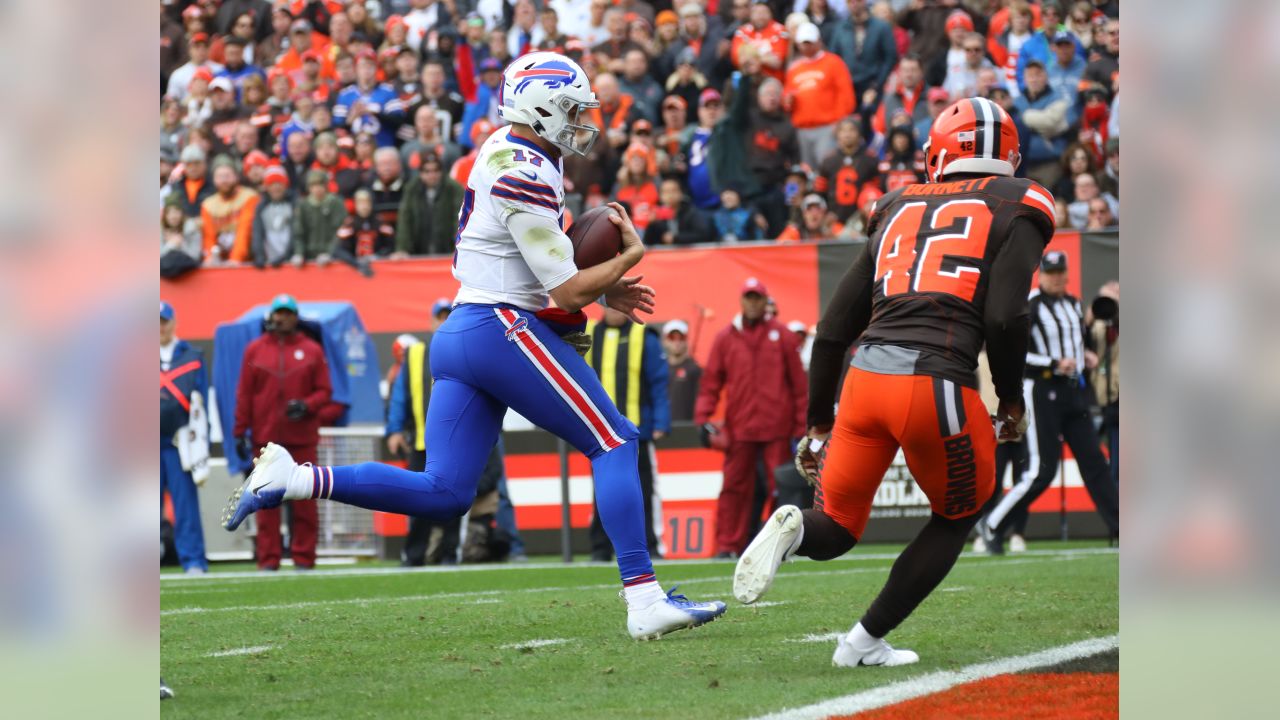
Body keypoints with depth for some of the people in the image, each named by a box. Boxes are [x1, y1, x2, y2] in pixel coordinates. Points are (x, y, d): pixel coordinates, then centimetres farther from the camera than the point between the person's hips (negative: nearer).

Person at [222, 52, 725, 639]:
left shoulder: (502, 151, 16)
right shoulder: (527, 177, -14)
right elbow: (568, 292, -14)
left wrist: (600, 290, 16)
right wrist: (629, 256, 0)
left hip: (460, 331, 9)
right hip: (505, 330, -9)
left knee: (443, 494, 6)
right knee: (614, 445, -3)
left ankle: (292, 479, -3)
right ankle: (644, 600, -8)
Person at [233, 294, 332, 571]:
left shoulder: (312, 350, 8)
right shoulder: (255, 350, 8)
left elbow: (324, 390, 8)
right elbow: (244, 394, 6)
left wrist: (306, 405, -12)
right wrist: (240, 431, 0)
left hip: (302, 439, 0)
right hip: (265, 438, 0)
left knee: (304, 501, -2)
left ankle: (303, 557, 2)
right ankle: (268, 559, 0)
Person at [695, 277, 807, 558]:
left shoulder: (781, 335, 7)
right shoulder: (725, 338, 8)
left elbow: (798, 384, 7)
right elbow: (710, 382, 7)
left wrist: (800, 427, 2)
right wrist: (703, 419, -5)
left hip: (777, 428, -1)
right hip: (739, 428, 1)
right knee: (734, 486, -1)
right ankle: (728, 544, 0)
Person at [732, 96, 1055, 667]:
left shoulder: (900, 211, 21)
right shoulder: (1017, 209, 8)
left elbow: (833, 330, 20)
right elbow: (1003, 318, -7)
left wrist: (818, 423, 28)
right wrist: (1011, 400, 10)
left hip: (865, 377, 4)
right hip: (939, 382, -4)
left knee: (835, 531, 18)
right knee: (957, 518, 24)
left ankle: (795, 529, -17)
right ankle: (866, 642, 19)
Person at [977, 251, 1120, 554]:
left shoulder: (1073, 305, 14)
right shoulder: (1028, 307, -11)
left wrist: (1085, 358, 7)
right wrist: (1054, 364, -22)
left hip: (1074, 391, 7)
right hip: (1042, 391, -7)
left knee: (1094, 461, 2)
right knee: (1042, 471, -8)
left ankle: (1119, 527, 3)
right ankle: (992, 526, 4)